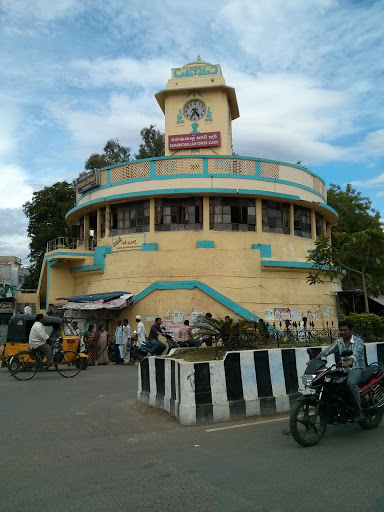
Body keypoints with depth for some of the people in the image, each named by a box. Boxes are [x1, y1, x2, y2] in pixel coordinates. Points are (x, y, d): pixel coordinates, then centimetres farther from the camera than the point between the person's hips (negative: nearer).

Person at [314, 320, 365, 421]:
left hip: (357, 369, -6)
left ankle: (359, 411, -22)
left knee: (350, 383, -36)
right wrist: (316, 358, -19)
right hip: (343, 369, 6)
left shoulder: (358, 341, -6)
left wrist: (349, 361, -49)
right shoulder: (338, 341, 12)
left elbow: (356, 353, -27)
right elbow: (328, 350, -3)